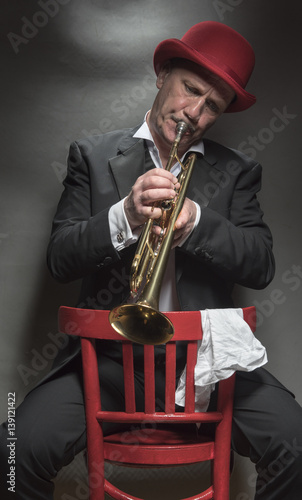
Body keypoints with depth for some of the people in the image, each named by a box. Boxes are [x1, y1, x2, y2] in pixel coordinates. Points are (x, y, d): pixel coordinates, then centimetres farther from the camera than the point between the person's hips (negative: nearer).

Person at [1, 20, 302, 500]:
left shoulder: (237, 171, 11)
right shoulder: (94, 156, 8)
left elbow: (261, 266, -1)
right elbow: (60, 260, -1)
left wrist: (197, 221, -19)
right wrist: (125, 217, -20)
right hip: (110, 355, 0)